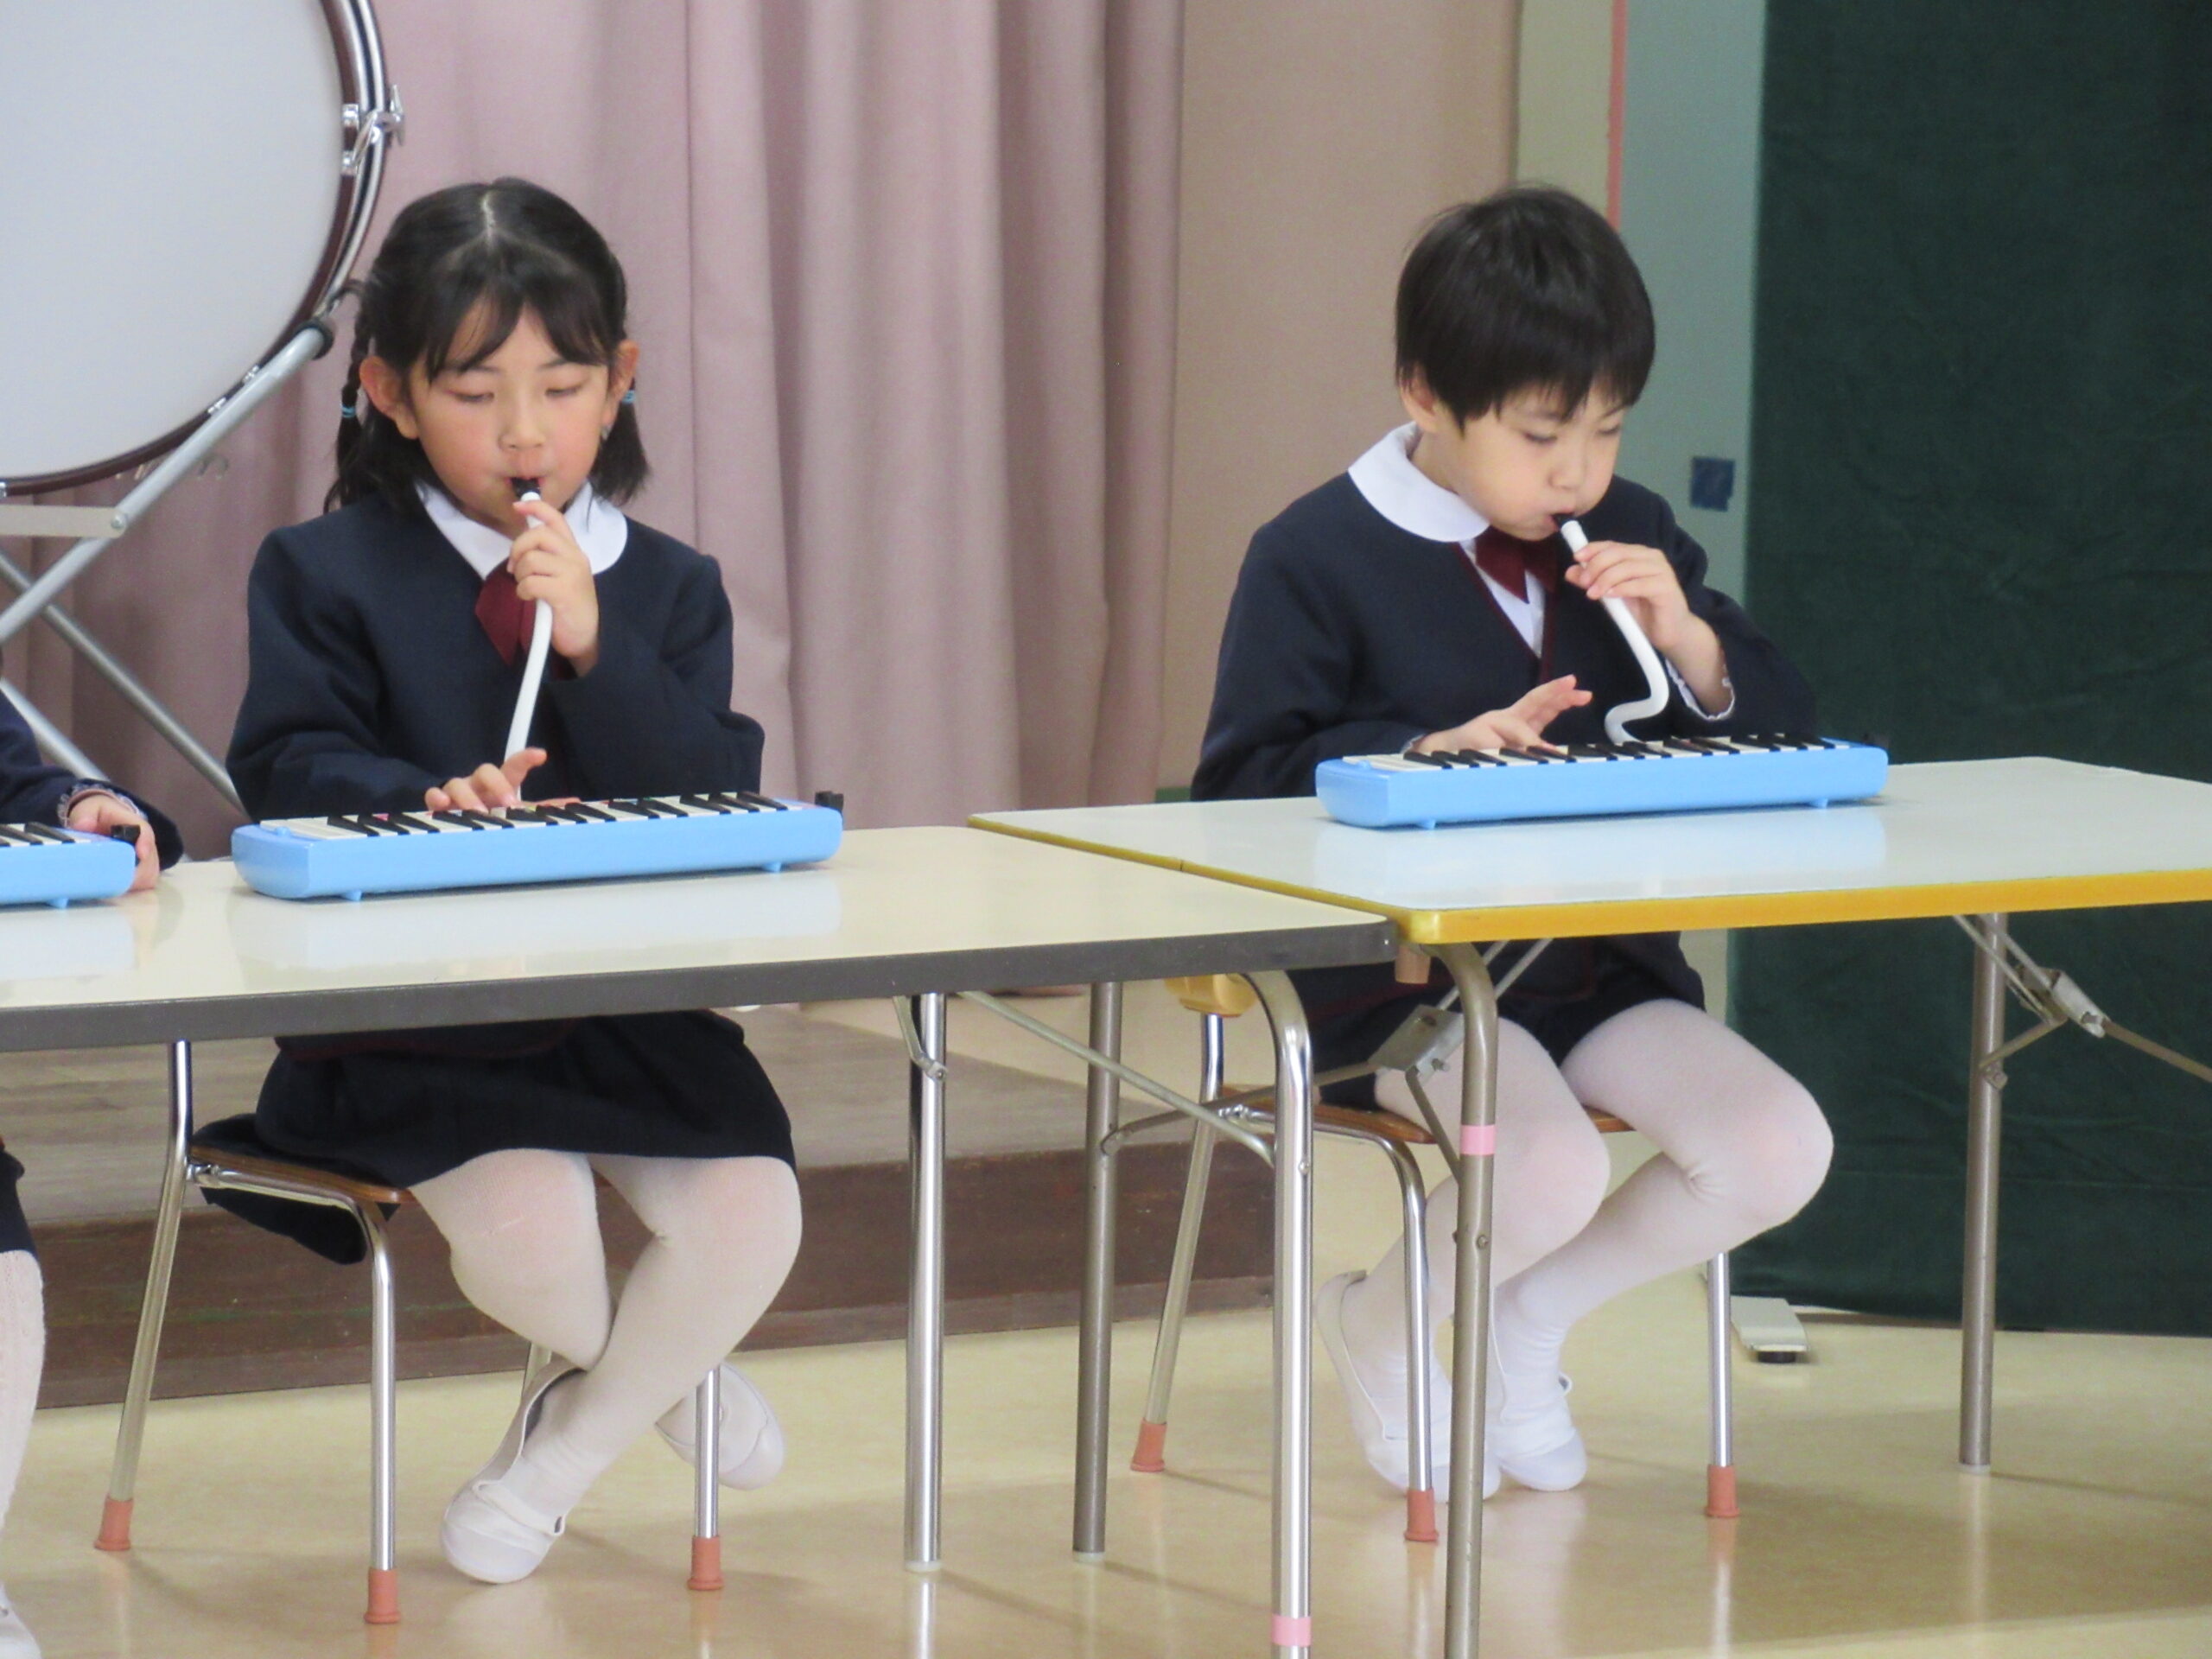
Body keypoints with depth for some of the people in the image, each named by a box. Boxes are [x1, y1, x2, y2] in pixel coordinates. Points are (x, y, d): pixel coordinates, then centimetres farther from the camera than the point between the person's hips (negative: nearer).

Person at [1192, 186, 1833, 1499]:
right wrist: (1424, 755, -23)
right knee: (1552, 1168, -31)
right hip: (1404, 980, -6)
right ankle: (1384, 1327, 4)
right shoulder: (1317, 556, -5)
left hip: (1604, 963, 6)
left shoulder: (1629, 540, 11)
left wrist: (1695, 647, -9)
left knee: (1780, 1151, -16)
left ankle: (1529, 1318, 11)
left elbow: (1783, 733, 12)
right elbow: (1246, 780, -10)